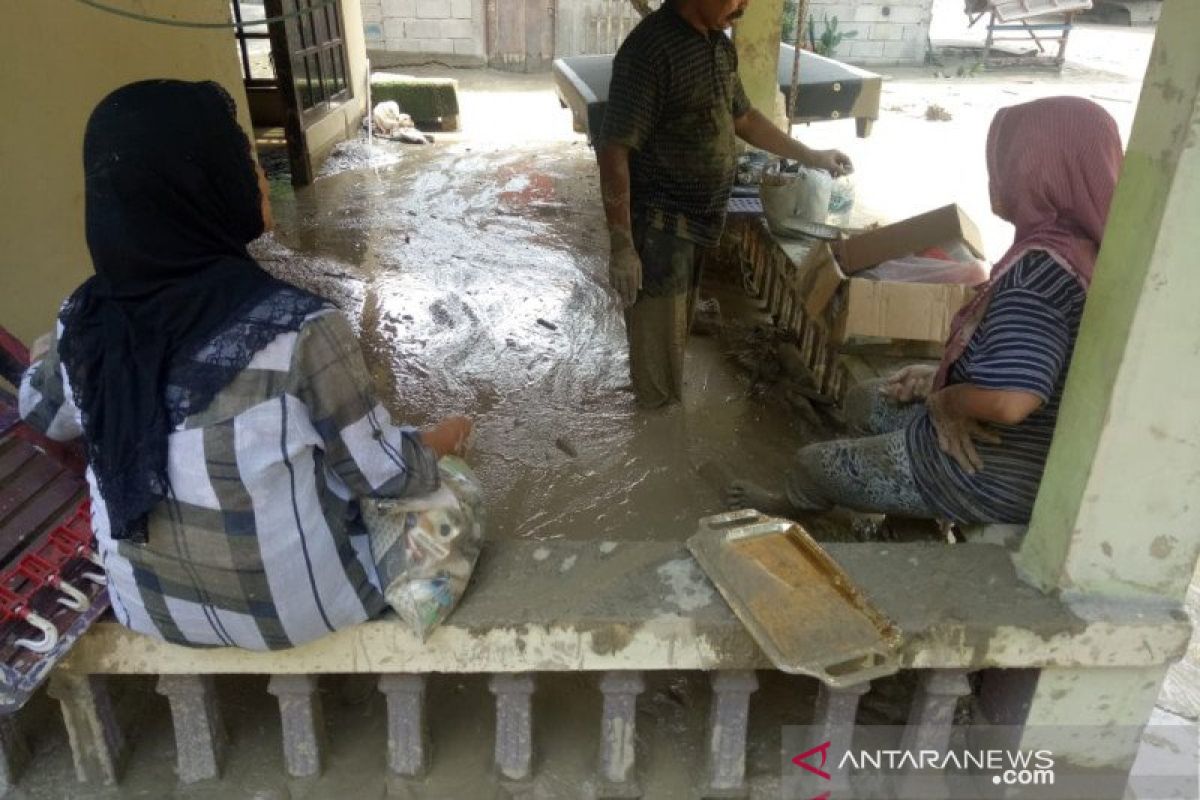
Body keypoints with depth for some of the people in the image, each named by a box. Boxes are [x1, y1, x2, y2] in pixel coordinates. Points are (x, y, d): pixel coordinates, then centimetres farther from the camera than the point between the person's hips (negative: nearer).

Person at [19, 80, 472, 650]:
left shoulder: (84, 321, -11)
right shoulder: (299, 328, -28)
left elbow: (44, 414, 11)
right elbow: (381, 473, -15)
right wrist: (441, 441, 6)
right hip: (291, 610, -5)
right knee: (444, 486, 18)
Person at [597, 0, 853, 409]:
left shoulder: (720, 44, 6)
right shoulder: (650, 48, -21)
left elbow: (743, 118, 22)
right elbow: (612, 150, -23)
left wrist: (811, 156, 23)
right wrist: (621, 246, -24)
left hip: (695, 221, 9)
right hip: (658, 226, -9)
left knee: (678, 328, 22)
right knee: (658, 337, 4)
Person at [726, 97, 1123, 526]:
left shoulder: (1041, 267, -31)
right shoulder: (1080, 249, -1)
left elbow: (1008, 401, -43)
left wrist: (941, 398, -22)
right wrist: (943, 378, 1)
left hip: (986, 476, -9)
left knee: (809, 464, 12)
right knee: (864, 402, 27)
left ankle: (790, 506, 46)